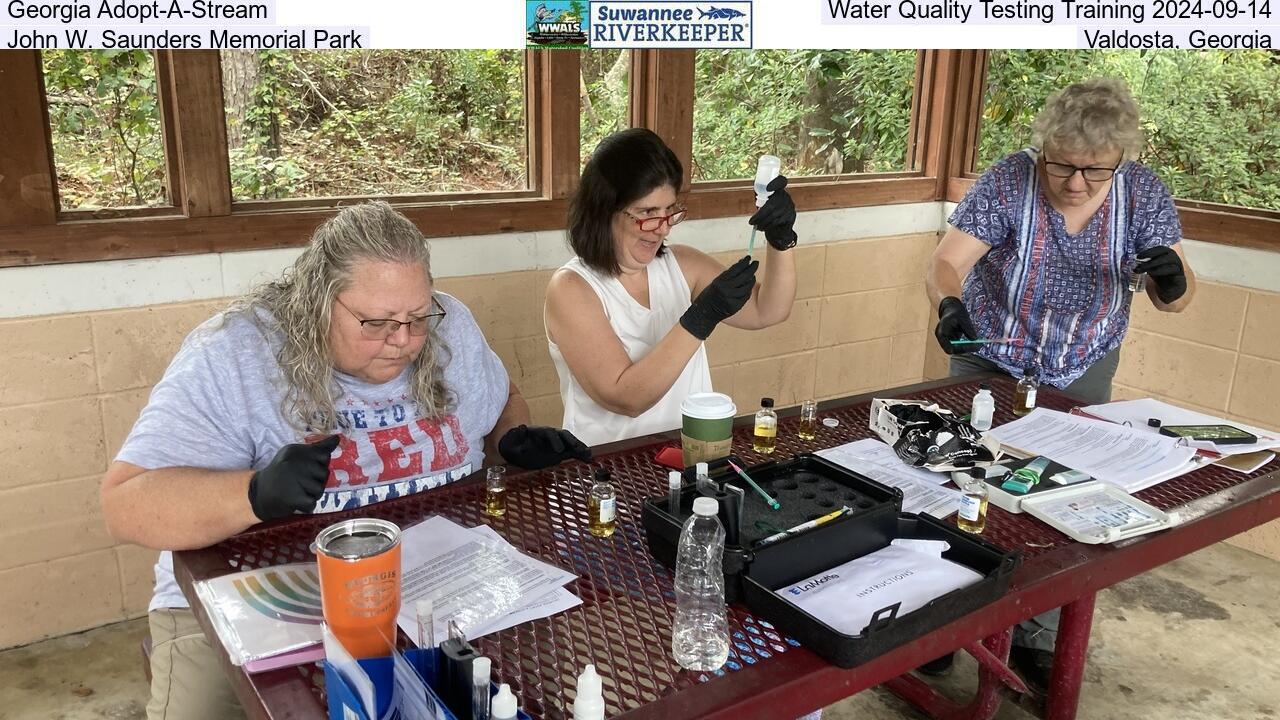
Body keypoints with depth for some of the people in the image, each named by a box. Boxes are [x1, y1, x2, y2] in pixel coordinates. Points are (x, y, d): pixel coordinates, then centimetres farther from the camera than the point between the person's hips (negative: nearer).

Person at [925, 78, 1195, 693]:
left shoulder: (1144, 194, -13)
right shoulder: (1007, 183, -21)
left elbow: (1174, 300, -9)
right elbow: (944, 263, -26)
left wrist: (1173, 283, -34)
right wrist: (949, 304, -49)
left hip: (1081, 374, 2)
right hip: (989, 364, -2)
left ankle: (1037, 639, 24)